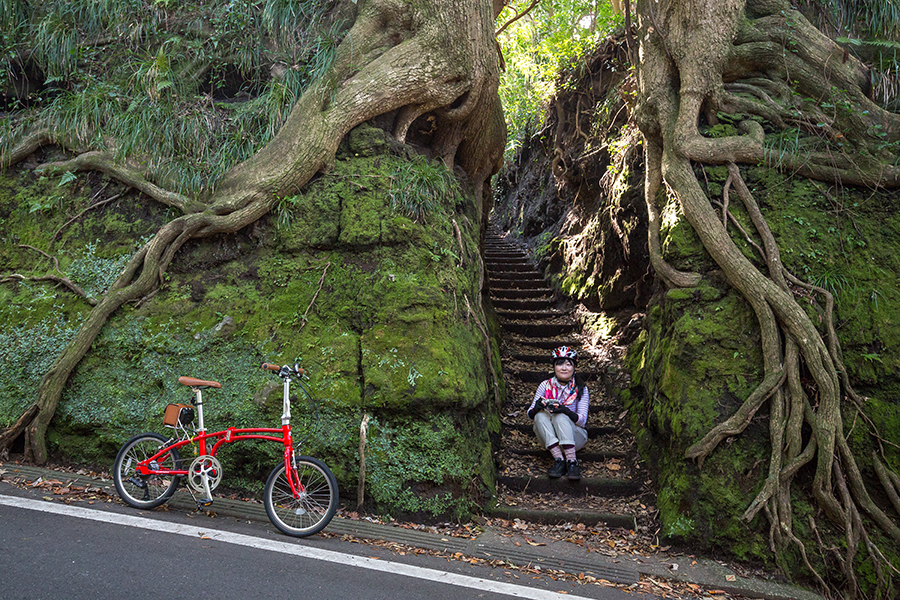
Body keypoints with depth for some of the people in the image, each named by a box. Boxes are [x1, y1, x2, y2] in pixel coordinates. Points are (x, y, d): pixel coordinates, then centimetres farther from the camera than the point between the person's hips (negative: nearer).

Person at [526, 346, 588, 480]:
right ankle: (559, 459, -36)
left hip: (574, 438, -2)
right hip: (549, 438, 2)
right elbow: (530, 414, -1)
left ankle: (572, 461, -38)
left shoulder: (580, 389, -2)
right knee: (541, 415, -26)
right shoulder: (545, 386, 1)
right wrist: (537, 407, -26)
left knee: (560, 417, -30)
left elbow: (582, 420, -11)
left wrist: (565, 410, -32)